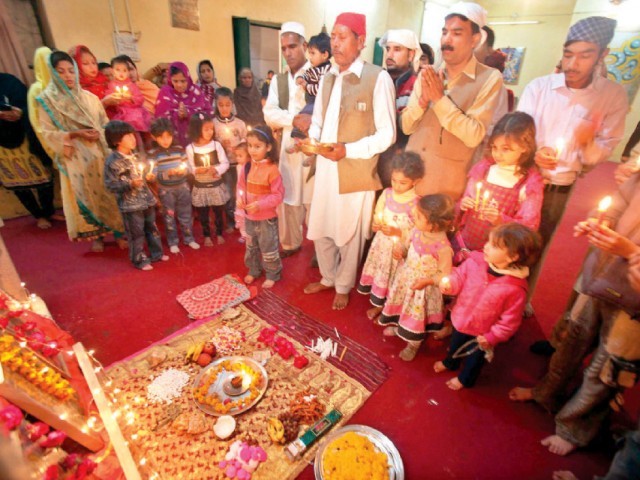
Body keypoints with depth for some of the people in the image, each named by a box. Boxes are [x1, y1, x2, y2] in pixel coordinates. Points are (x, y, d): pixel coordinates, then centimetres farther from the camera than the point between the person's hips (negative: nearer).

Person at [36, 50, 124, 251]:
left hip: (99, 153, 2)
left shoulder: (89, 97, 5)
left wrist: (100, 133, -9)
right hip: (74, 158, -1)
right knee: (86, 195, 3)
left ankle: (118, 231, 13)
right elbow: (47, 133, -4)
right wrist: (75, 134, -16)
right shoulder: (47, 100, 0)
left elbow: (105, 123, 10)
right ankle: (96, 236, 15)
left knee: (108, 191, 3)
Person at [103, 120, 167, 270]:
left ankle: (156, 253, 34)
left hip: (146, 200, 7)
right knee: (136, 233, 5)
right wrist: (130, 184, -27)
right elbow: (110, 184, -17)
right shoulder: (113, 161, -16)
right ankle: (140, 260, 21)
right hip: (130, 204, -7)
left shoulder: (134, 155, 7)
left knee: (152, 228, 18)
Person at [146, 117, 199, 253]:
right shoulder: (152, 154, -9)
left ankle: (189, 238, 29)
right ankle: (173, 242, 24)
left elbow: (188, 168, 0)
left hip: (183, 187, 2)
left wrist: (183, 170, -20)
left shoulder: (179, 149, -1)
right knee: (169, 216, 10)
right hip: (166, 190, -2)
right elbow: (153, 176, -16)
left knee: (185, 214, 13)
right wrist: (168, 173, -32)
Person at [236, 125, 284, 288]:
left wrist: (260, 204, -27)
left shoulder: (272, 169, -18)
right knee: (251, 246, 21)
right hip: (249, 216, 6)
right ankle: (253, 271, 41)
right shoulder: (247, 167, 0)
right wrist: (240, 198, -10)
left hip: (267, 218, -6)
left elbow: (278, 195, -18)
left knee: (268, 249, 8)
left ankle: (272, 275, 28)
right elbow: (241, 186, 10)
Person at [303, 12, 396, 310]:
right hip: (325, 168, 6)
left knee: (349, 235, 9)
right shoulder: (327, 78, 12)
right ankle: (328, 278, 39)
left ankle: (344, 286, 33)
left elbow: (386, 134, -12)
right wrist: (311, 138, -6)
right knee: (320, 229, 15)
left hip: (356, 172, -6)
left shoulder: (378, 78, -9)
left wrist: (348, 150, -22)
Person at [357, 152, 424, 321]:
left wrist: (396, 232, -28)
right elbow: (377, 215, 4)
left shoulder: (415, 203, -21)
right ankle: (377, 302, 40)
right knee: (377, 270, 18)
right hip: (382, 241, 5)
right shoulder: (387, 193, -7)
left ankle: (380, 305, 32)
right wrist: (376, 224, -17)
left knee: (389, 275, 11)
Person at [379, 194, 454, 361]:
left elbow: (445, 274, -21)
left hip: (423, 288, -6)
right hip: (406, 277, 6)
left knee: (417, 315, 17)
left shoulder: (443, 247, -32)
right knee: (402, 306, 29)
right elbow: (405, 243, 4)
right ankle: (398, 327, 61)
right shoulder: (417, 231, -16)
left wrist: (427, 281, -31)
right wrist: (398, 249, -16)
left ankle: (413, 345, 46)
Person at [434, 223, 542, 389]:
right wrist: (449, 284, -28)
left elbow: (510, 321, -22)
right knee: (455, 345, 34)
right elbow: (459, 276, -8)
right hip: (460, 320, 4)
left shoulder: (515, 288, -33)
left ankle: (465, 379, 58)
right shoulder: (476, 260, -24)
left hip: (482, 334, -3)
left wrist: (491, 337, -17)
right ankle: (450, 363, 66)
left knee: (475, 358, 28)